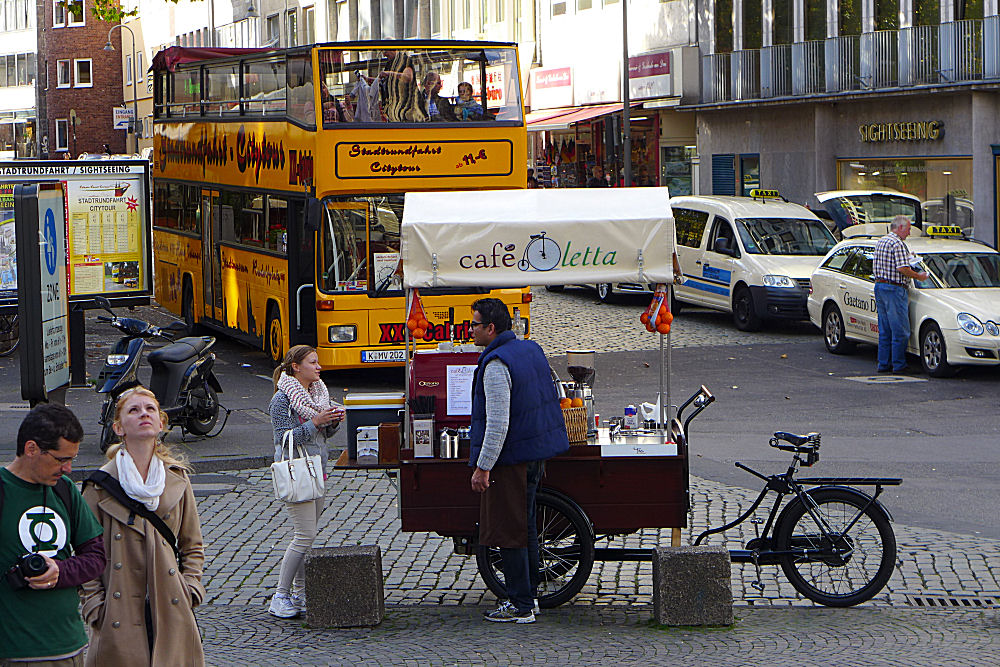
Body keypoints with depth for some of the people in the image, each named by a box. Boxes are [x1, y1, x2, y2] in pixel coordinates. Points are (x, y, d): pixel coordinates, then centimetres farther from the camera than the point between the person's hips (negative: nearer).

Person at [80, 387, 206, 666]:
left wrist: (190, 590, 2)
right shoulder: (100, 486, -2)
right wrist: (96, 608, -6)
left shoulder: (177, 480, 7)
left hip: (172, 613, 3)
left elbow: (193, 546, 16)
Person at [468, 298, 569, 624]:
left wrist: (483, 467, -20)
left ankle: (520, 607, 1)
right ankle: (527, 594, 27)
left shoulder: (496, 365, -20)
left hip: (510, 458, -10)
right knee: (526, 526, 19)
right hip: (537, 451, 10)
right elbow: (546, 399, 19)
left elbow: (497, 423, -24)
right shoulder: (532, 349, 9)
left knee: (508, 532, -3)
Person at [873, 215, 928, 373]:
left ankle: (883, 364, 14)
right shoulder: (898, 244, -14)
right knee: (900, 331, -4)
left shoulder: (881, 242, 16)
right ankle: (899, 365, -2)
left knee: (885, 330, 13)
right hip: (894, 289, -10)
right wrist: (918, 276, -7)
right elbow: (902, 268, -21)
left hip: (879, 286, 10)